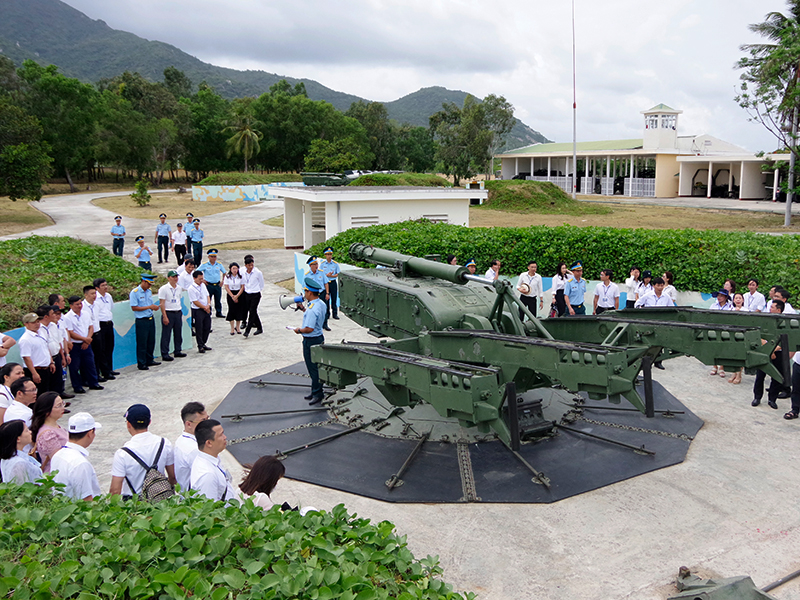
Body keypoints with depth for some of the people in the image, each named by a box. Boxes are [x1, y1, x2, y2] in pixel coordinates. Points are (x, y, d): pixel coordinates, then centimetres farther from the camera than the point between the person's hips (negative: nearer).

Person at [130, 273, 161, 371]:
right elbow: (134, 308, -15)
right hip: (141, 321, -7)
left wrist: (155, 307, -4)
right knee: (142, 343, 0)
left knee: (151, 341, 13)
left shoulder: (149, 291, 11)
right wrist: (149, 307, -17)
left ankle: (149, 360, 26)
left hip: (151, 319, 7)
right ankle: (141, 364, 9)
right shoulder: (135, 292, -11)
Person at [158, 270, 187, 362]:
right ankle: (165, 354, 4)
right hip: (168, 313, -6)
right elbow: (162, 304, -12)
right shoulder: (163, 289, -9)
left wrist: (180, 312, 15)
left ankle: (178, 351, 25)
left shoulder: (179, 288, 9)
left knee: (178, 334, 12)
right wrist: (165, 317, -17)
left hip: (178, 312, 6)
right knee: (166, 335, -1)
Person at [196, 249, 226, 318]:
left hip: (217, 285, 3)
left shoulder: (219, 264, 5)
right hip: (209, 285, -3)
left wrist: (222, 281, 8)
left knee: (218, 300, 10)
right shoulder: (204, 265, -4)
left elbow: (224, 273, 17)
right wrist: (202, 280, -2)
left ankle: (219, 313, 21)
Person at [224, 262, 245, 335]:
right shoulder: (227, 277, -3)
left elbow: (242, 287, -4)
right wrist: (233, 296, -10)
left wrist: (237, 296, -13)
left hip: (240, 294, 1)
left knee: (239, 310, 1)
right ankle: (232, 328, 7)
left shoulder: (240, 277, -3)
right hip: (230, 294, -1)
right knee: (231, 310, -2)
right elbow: (226, 287, -4)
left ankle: (237, 327, 17)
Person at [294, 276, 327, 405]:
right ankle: (315, 391, 28)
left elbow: (309, 328, -29)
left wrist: (299, 330, -12)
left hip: (311, 341, -10)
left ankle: (317, 394, 10)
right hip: (319, 337, 10)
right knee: (316, 367, 18)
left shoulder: (312, 309, -26)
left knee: (313, 368, 1)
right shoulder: (321, 304, 5)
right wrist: (303, 309, 15)